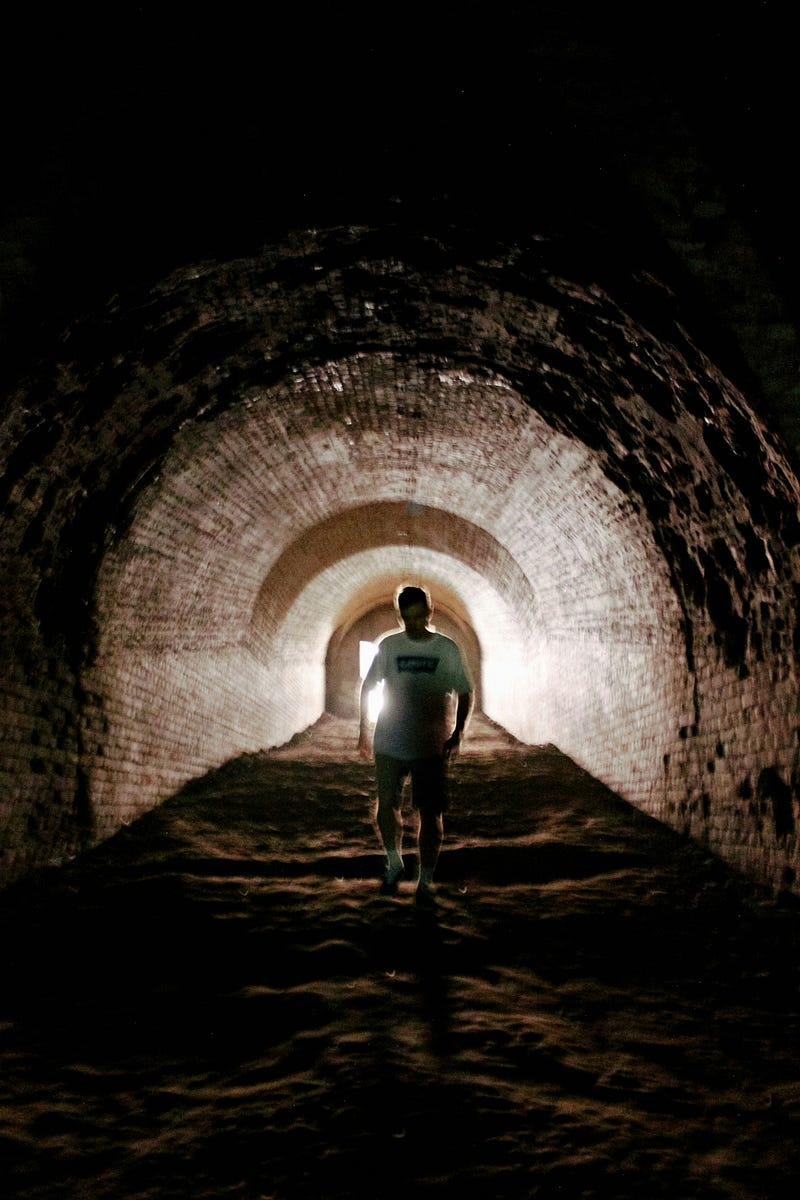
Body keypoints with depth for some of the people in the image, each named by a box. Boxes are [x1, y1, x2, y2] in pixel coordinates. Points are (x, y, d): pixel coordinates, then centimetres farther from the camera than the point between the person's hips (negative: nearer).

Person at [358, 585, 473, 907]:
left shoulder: (447, 649, 0)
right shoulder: (389, 646, 3)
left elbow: (465, 694, 6)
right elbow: (367, 686, 11)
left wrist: (459, 729, -7)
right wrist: (363, 728, 6)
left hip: (432, 745, -1)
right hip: (389, 743, 1)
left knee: (430, 814, 1)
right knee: (387, 804, 0)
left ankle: (426, 881, 12)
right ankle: (394, 864, 25)